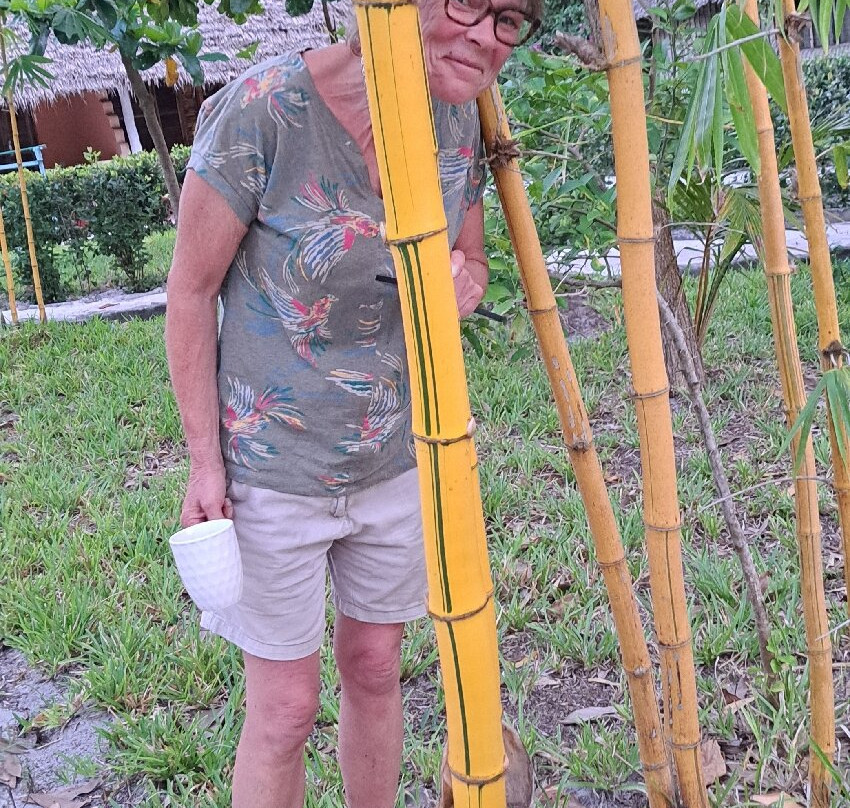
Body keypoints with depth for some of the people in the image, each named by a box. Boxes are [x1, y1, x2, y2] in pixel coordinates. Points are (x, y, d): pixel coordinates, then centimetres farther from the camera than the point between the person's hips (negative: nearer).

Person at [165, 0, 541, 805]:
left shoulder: (459, 121, -4)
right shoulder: (262, 109, -21)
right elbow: (192, 292, -13)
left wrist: (461, 286, -15)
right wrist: (205, 462, -11)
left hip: (398, 459, 5)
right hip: (272, 468, -4)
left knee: (374, 670, 19)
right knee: (284, 707, 7)